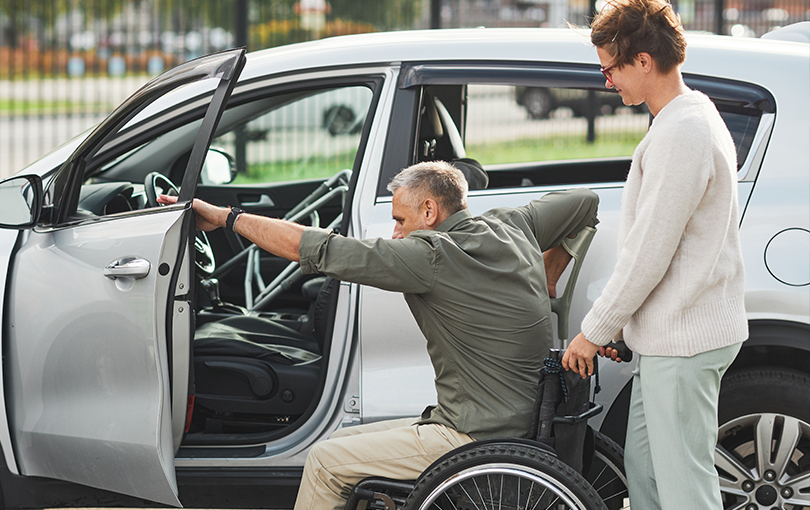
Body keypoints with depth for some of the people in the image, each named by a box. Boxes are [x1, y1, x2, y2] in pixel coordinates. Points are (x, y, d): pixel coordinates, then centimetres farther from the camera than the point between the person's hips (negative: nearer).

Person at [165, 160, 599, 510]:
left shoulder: (432, 256, -18)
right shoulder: (513, 228, 7)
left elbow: (317, 250, -17)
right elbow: (584, 202, 23)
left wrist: (224, 216, -8)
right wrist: (543, 284, 23)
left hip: (474, 441, -10)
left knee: (326, 462, -2)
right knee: (340, 441, 16)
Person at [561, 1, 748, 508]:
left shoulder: (680, 134, -20)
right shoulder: (697, 117, 14)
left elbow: (648, 254, -20)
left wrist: (595, 330, -9)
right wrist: (614, 325, 19)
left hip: (684, 342, -11)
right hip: (671, 335, 11)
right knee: (643, 468, 16)